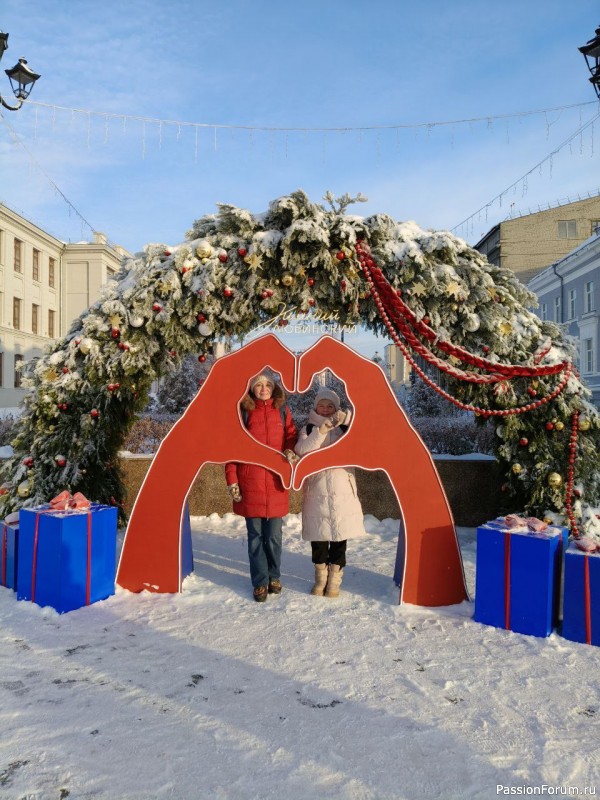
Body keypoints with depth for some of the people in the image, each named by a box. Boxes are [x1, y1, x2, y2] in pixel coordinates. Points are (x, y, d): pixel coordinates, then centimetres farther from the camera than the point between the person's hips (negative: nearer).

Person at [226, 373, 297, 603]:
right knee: (255, 536, 6)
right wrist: (232, 481, -5)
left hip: (275, 482, 1)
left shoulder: (282, 410, 7)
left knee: (274, 536, 8)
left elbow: (292, 436, 13)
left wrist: (290, 451, -10)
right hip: (250, 483, -1)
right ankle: (260, 582, 19)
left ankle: (274, 577, 27)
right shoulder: (243, 412, 1)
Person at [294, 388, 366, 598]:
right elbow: (302, 450, -11)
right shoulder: (308, 429, 8)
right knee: (317, 535, 6)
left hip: (342, 491, 0)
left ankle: (335, 580, 17)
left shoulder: (345, 428, 8)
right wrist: (321, 430, -19)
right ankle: (320, 578, 24)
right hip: (316, 491, 0)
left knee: (340, 535, 3)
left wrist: (347, 418, -15)